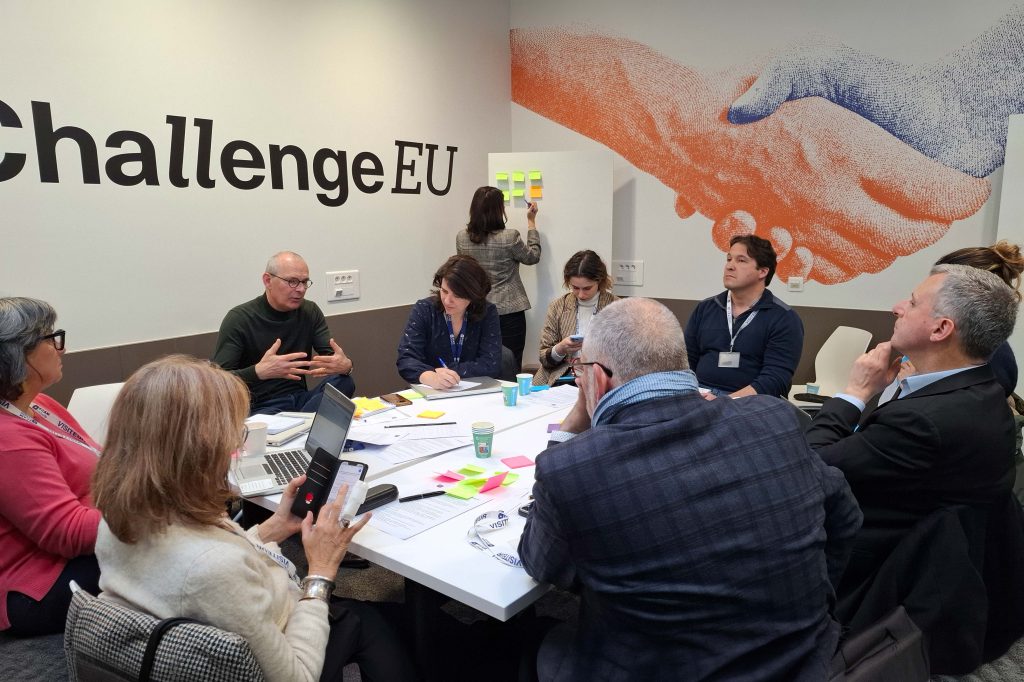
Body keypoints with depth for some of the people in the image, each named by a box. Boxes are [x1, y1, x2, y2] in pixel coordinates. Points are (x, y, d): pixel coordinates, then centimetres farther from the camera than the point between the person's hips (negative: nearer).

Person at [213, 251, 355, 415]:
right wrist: (258, 371, -35)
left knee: (344, 382, -24)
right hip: (260, 407, -6)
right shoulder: (239, 319, -9)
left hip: (300, 399, 7)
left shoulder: (310, 312, 6)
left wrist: (345, 365, -26)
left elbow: (333, 356, 0)